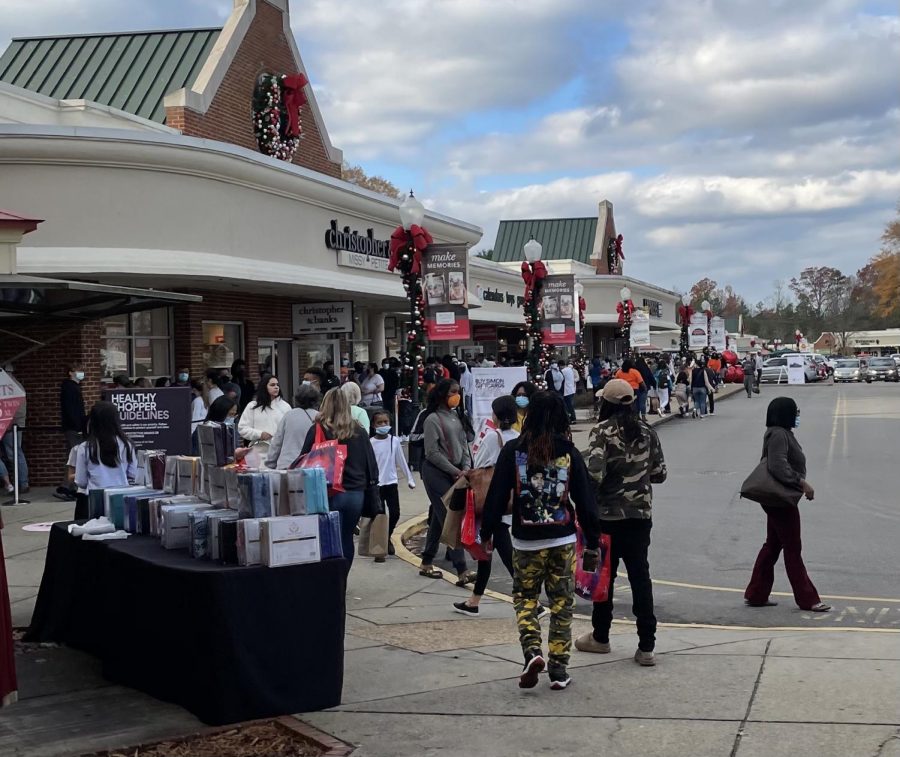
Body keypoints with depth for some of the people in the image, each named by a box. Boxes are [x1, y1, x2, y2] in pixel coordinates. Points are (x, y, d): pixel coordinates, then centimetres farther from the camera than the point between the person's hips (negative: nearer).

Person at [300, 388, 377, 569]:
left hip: (329, 494, -3)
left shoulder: (318, 430, -5)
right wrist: (370, 483, 15)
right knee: (347, 539, 15)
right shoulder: (359, 431, 4)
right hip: (356, 493, 3)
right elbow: (371, 463, 6)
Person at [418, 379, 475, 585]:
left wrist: (466, 468, -2)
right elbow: (432, 453, -14)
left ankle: (426, 564, 25)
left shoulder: (455, 417, 12)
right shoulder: (433, 419, -11)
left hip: (455, 473, 8)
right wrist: (455, 471, -13)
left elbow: (463, 444, 13)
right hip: (437, 473, -8)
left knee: (439, 519, 13)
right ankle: (461, 571, -15)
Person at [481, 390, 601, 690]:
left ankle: (532, 650, -9)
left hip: (526, 541, -1)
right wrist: (592, 541, 9)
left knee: (525, 598, 13)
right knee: (561, 603, 10)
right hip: (563, 541, 1)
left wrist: (487, 533, 7)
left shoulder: (513, 451, -6)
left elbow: (497, 495, -4)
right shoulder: (570, 453, -3)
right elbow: (585, 499, 1)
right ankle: (559, 669, 12)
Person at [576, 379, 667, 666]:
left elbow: (595, 473, -20)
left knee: (605, 575, 10)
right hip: (641, 515, 4)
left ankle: (600, 637, 25)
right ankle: (646, 646, 3)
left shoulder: (603, 431, -11)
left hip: (608, 514, -4)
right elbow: (659, 473, 8)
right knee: (640, 576, 6)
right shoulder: (647, 432, 5)